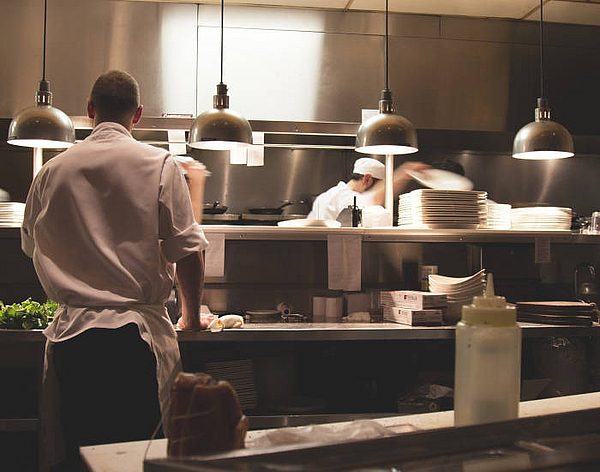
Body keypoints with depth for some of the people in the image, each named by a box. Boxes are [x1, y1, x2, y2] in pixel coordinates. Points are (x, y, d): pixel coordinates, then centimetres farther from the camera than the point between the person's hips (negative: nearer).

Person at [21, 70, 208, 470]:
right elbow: (187, 252, -6)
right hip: (135, 334, -3)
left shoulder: (52, 171, 7)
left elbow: (32, 246, 20)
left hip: (70, 335, 4)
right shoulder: (159, 164, -4)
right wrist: (192, 317, 9)